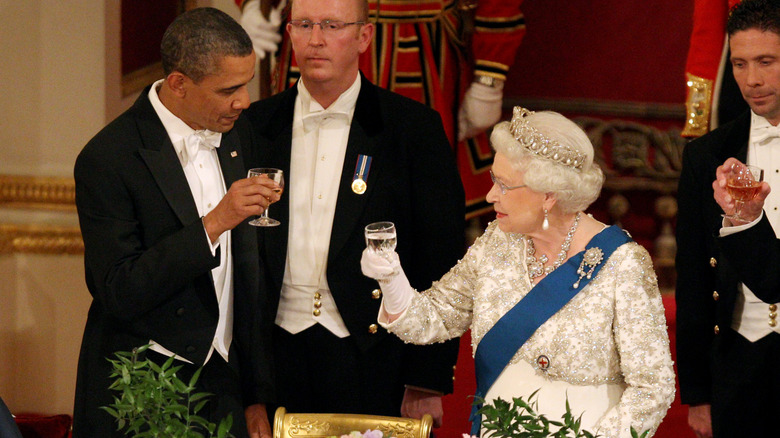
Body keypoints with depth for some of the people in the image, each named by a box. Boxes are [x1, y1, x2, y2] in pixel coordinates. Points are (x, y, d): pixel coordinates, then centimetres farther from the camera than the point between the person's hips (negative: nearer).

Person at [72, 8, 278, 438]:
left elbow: (245, 273, 10)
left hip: (223, 384, 6)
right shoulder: (107, 160, -16)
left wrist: (256, 397, 11)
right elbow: (117, 293, -19)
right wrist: (213, 223, -26)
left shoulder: (231, 136, 5)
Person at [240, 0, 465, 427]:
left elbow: (440, 260, -2)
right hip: (276, 355, 2)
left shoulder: (414, 128, -1)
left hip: (371, 358, -2)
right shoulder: (256, 126, 7)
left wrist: (427, 381, -6)